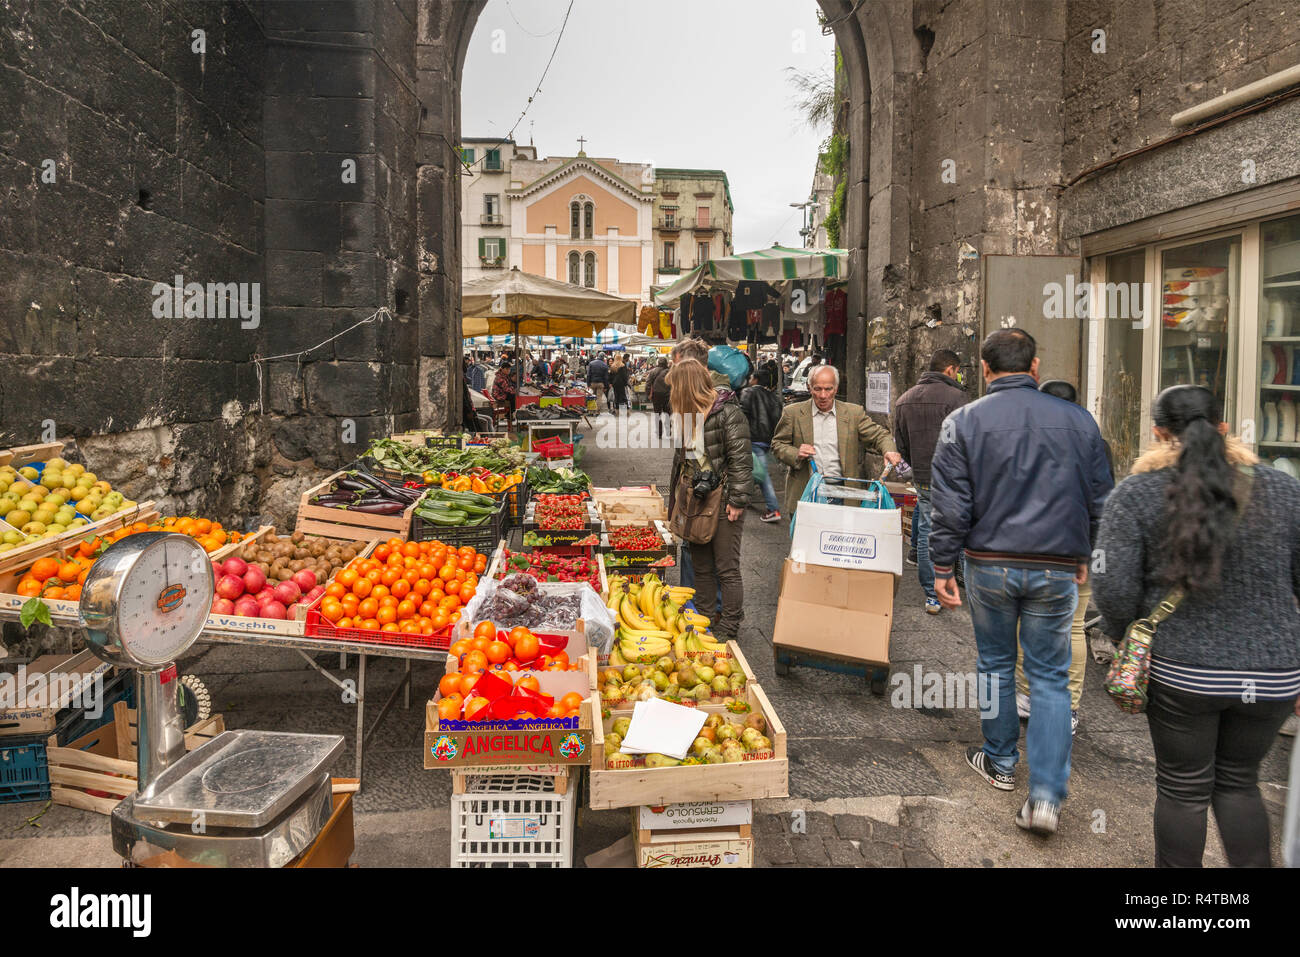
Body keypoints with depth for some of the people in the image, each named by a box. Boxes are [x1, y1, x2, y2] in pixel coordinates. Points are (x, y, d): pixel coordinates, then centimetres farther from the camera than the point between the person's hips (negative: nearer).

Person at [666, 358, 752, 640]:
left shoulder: (728, 413, -13)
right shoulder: (687, 415, 12)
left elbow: (741, 460, -15)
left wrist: (737, 501, -17)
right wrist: (676, 498, 18)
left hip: (722, 502, -8)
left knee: (727, 570, 1)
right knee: (701, 568, 15)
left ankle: (729, 629, 11)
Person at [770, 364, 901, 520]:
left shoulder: (854, 412, 6)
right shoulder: (793, 412, 4)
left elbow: (878, 435, 7)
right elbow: (777, 445, 9)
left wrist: (889, 450, -15)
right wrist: (796, 454, -12)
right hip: (804, 494, 0)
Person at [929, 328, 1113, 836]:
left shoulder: (963, 422, -7)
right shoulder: (1077, 420, 1)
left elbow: (949, 507, -8)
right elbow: (1099, 499, 9)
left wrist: (942, 568, 1)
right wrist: (1084, 556, 22)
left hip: (990, 565, -1)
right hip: (1056, 571, 1)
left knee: (995, 664, 18)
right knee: (1050, 678, 8)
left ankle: (1000, 762, 33)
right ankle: (1046, 797, 3)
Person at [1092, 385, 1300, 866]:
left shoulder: (1137, 493, -8)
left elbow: (1113, 587, -14)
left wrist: (1124, 635, 4)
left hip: (1182, 670, -3)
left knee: (1183, 789, 12)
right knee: (1239, 783, 21)